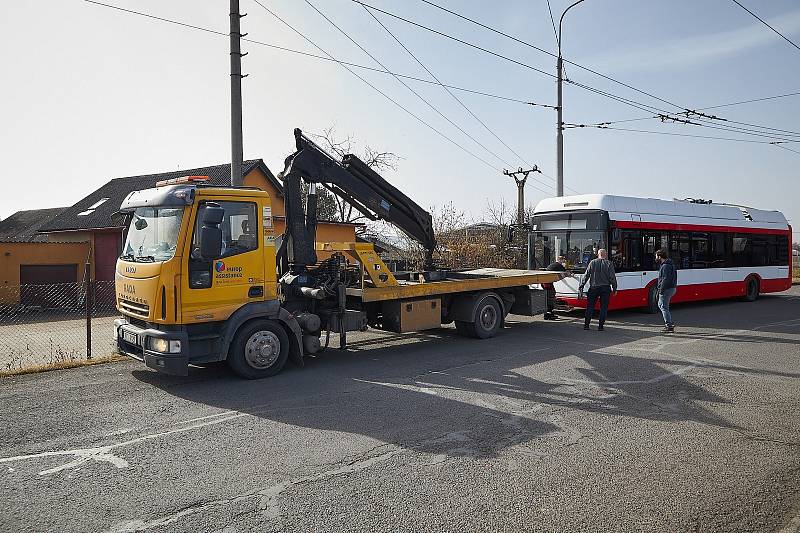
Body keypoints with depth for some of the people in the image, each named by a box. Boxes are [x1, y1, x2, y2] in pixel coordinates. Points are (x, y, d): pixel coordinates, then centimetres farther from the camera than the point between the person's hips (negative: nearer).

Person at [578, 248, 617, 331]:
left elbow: (586, 276, -2)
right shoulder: (609, 264, -2)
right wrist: (614, 288, 5)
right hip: (605, 288, -1)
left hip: (593, 288, 1)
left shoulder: (593, 262, 0)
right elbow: (613, 277, -4)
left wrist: (581, 286, 2)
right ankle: (600, 326, 4)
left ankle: (586, 325, 7)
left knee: (590, 306, 8)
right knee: (603, 307, 6)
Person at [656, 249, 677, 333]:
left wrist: (661, 290, -23)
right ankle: (670, 323, 19)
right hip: (671, 288, 11)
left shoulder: (665, 266, -18)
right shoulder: (666, 264, 15)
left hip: (667, 289, -11)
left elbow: (666, 279, -24)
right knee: (661, 305, 19)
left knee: (664, 307, -5)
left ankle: (669, 326, -3)